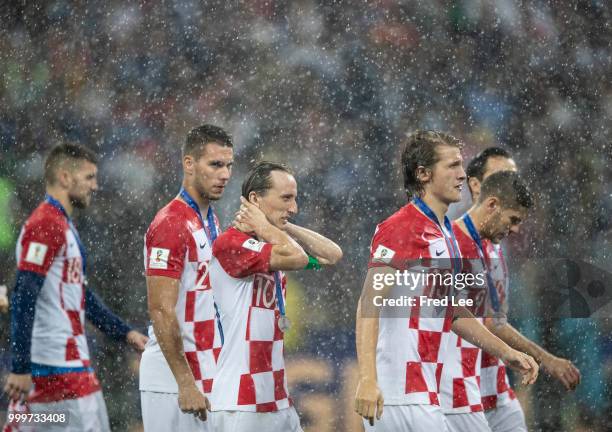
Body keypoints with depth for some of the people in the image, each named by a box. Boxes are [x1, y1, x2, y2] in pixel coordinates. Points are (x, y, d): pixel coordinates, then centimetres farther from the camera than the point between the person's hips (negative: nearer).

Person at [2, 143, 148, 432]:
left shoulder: (63, 226, 19)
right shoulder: (45, 226, -14)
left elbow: (81, 294, 27)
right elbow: (23, 301, -19)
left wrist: (124, 333, 24)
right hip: (60, 364, -10)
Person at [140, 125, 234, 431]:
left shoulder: (212, 222, 15)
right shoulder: (170, 225, -14)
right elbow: (161, 311, -19)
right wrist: (186, 383, -20)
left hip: (205, 375, 9)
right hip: (174, 382, -9)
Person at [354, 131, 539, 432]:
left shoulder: (446, 234, 17)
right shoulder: (400, 229, -12)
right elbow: (369, 304, -21)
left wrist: (506, 353, 26)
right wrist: (367, 379, -31)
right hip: (403, 395, -9)